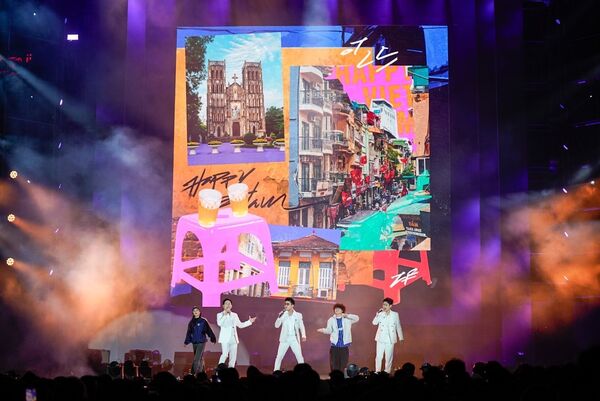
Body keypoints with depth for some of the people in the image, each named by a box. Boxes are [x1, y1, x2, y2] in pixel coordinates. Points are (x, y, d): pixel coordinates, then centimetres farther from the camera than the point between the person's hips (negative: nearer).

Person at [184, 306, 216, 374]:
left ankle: (193, 373, -16)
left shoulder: (203, 321, -3)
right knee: (200, 358, 12)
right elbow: (189, 333, 14)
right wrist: (186, 342, 11)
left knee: (196, 359, -13)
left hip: (201, 342, -5)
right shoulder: (191, 322, 9)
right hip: (194, 342, 5)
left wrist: (213, 339, 3)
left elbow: (209, 330, 0)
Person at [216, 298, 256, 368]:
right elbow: (219, 323, -15)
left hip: (233, 338, 5)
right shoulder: (220, 315, 3)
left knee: (233, 356, 2)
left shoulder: (234, 315, 17)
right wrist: (225, 314, -16)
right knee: (225, 354, -18)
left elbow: (240, 325, 21)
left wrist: (250, 321, 13)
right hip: (225, 338, -5)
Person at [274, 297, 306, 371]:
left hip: (294, 339, 0)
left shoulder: (298, 315, 2)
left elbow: (301, 326, 4)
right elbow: (277, 325, -2)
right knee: (279, 356, -2)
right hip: (285, 339, 0)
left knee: (300, 357, -1)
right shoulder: (282, 314, 3)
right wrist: (280, 317, -19)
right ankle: (276, 372, 4)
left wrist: (303, 336, -12)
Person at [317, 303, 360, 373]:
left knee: (343, 364, 1)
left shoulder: (347, 319, 7)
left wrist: (347, 315, -14)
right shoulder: (331, 320, 7)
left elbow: (356, 318, -3)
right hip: (335, 344, 0)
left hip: (344, 344, 0)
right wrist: (323, 330, -21)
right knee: (334, 363, -3)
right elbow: (329, 330, 0)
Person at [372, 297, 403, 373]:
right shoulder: (380, 314, -1)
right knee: (379, 356, 1)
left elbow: (398, 326, 7)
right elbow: (374, 323, -14)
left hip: (390, 339, 0)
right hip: (381, 338, 0)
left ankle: (387, 372, 14)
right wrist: (378, 313, -21)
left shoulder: (395, 314, 0)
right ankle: (377, 372, 8)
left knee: (389, 357, 4)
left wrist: (400, 337, 9)